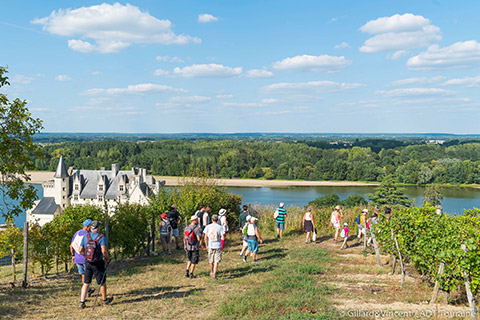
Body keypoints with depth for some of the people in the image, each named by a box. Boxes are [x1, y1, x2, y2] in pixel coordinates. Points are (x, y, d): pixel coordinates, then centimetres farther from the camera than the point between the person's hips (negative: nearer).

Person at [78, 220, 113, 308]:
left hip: (87, 263, 4)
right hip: (98, 264, -4)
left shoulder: (85, 237, 1)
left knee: (86, 283, 11)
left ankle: (82, 302, 6)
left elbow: (80, 250, 4)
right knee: (102, 282, 13)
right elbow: (104, 251, -23)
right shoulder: (101, 238, -14)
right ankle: (105, 300, 28)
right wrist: (108, 259, -6)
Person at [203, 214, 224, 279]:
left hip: (210, 246, 2)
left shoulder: (208, 227, -2)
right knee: (216, 261, 2)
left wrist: (207, 246, 10)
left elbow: (206, 238, -2)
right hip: (218, 246, -2)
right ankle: (214, 275, -6)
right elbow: (222, 238, -9)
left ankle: (212, 272, 37)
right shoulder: (220, 227, -7)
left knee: (211, 261, 19)